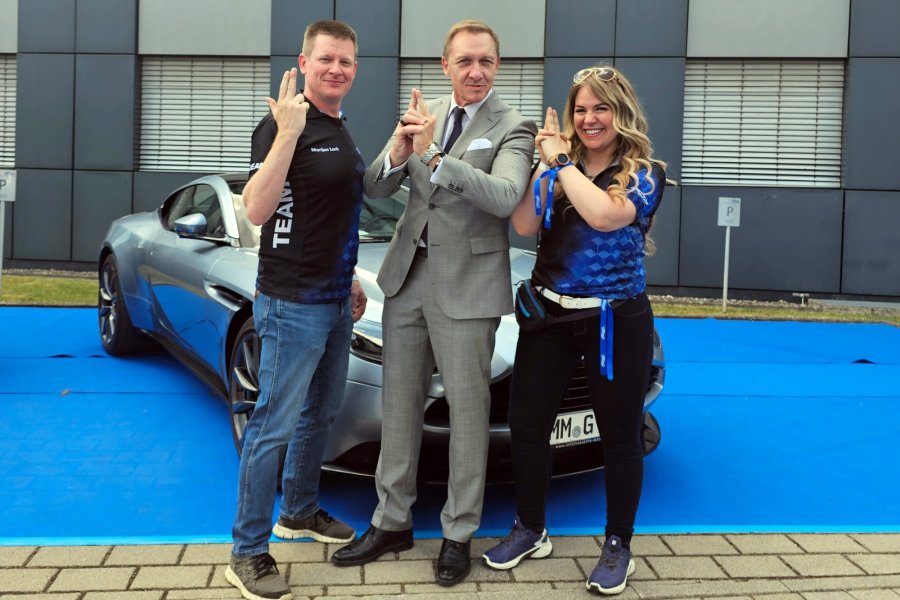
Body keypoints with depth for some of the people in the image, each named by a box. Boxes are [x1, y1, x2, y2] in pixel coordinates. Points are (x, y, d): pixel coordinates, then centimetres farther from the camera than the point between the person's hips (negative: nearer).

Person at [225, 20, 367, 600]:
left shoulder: (340, 130, 14)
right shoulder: (284, 125, -14)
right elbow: (257, 211, -26)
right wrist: (287, 134, -34)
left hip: (334, 301, 9)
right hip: (293, 304, -9)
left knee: (321, 415, 19)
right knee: (276, 426, -4)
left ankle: (299, 511, 37)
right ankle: (249, 552, 6)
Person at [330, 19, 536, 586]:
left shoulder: (513, 128, -6)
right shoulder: (425, 115, 6)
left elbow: (505, 197, -23)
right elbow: (376, 188, 3)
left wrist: (433, 156, -31)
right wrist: (398, 150, -19)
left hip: (466, 285, -5)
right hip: (408, 277, 5)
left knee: (468, 411, 4)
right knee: (400, 403, 13)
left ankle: (458, 534, 20)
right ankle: (393, 521, 28)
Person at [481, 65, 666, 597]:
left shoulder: (646, 172, -5)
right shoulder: (559, 167, 7)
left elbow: (604, 214, -26)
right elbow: (525, 225, -8)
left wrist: (562, 162, -17)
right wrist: (547, 164, -11)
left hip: (616, 320, -4)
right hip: (549, 313, 4)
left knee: (620, 436, 7)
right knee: (527, 426, 8)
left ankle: (618, 546, 25)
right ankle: (531, 531, 29)